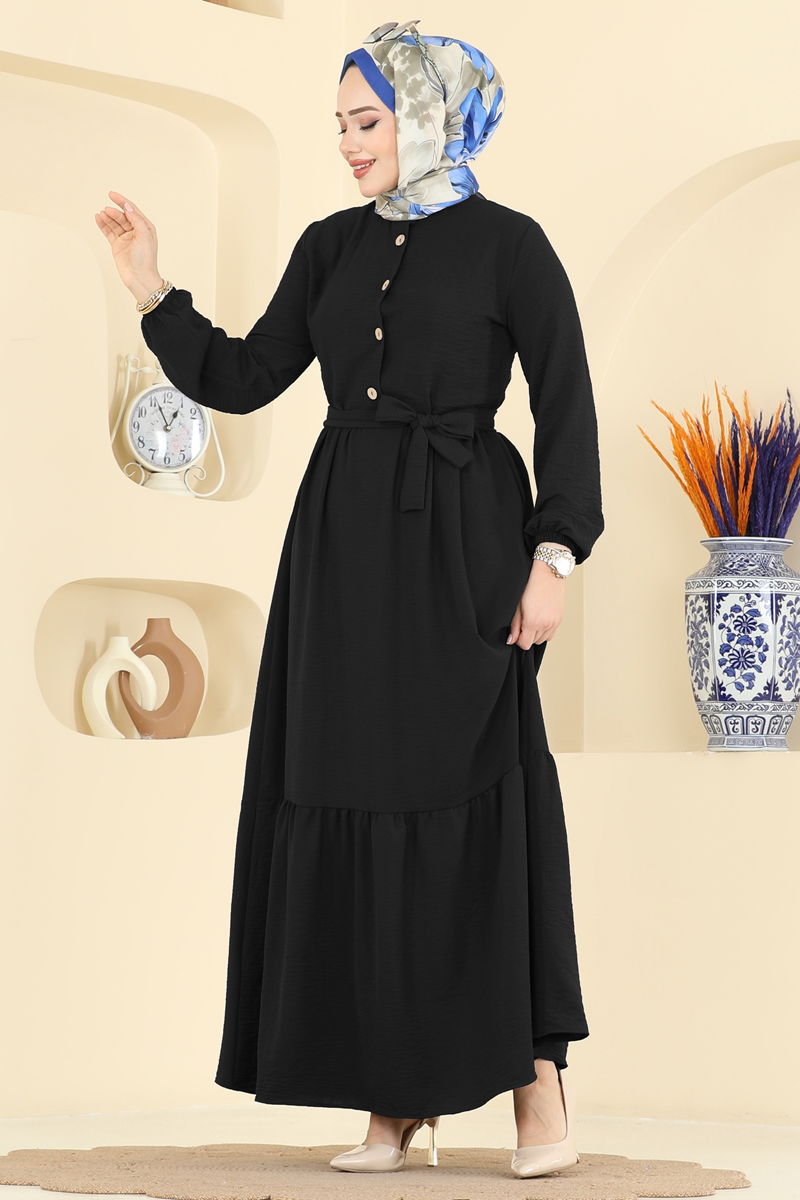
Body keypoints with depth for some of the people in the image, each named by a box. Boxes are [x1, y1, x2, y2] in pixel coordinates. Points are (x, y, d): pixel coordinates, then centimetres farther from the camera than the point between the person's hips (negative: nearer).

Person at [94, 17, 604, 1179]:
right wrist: (153, 290, 2)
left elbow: (566, 406, -6)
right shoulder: (330, 247, 12)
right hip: (342, 548, 5)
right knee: (353, 807, 2)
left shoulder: (506, 245, -3)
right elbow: (243, 378, 11)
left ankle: (538, 1084, 0)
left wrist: (555, 556, -13)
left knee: (475, 803, -7)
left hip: (456, 545, -5)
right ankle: (399, 1096, 7)